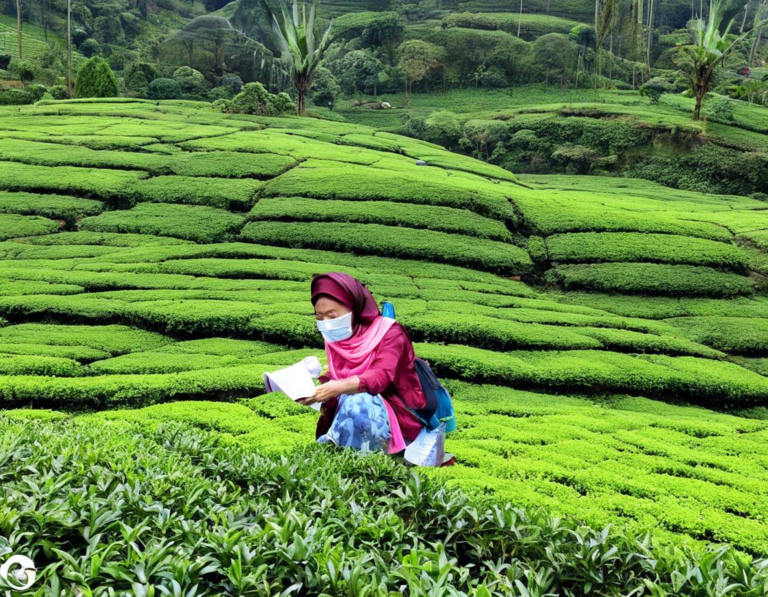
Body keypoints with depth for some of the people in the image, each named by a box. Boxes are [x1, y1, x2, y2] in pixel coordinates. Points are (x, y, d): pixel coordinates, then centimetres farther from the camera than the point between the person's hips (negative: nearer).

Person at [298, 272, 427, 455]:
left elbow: (381, 376, -28)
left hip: (398, 414, -6)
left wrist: (338, 388, -44)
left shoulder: (388, 331, -12)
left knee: (356, 403, -34)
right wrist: (310, 391, -24)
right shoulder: (335, 339, 6)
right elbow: (335, 382, -1)